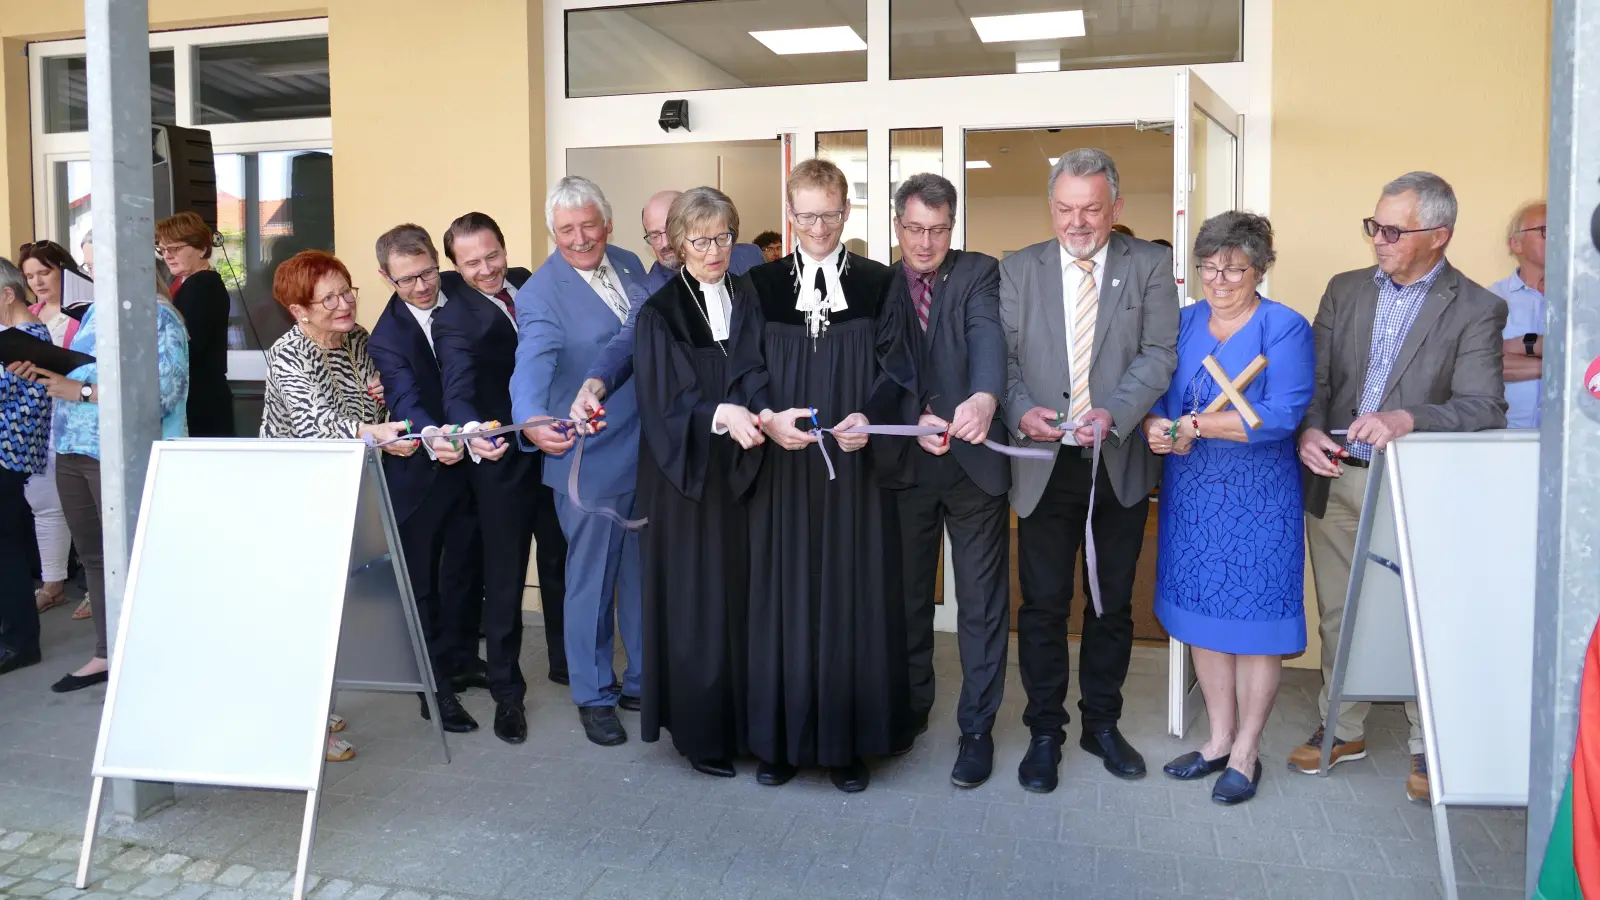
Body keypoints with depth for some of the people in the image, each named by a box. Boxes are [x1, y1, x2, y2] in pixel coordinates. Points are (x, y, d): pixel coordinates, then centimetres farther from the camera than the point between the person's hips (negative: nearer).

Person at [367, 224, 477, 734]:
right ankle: (435, 686, 14)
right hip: (421, 475, -5)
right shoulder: (387, 337, -16)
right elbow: (406, 401, -30)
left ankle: (461, 657, 36)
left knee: (464, 567, 18)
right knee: (423, 578, 4)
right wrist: (432, 437, -49)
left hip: (467, 460, 5)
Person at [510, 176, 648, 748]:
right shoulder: (540, 294, -14)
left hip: (651, 452, 6)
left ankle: (642, 680, 34)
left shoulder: (630, 266, 6)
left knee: (646, 574, 17)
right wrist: (533, 420, -50)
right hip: (590, 461, -6)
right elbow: (532, 364, -29)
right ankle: (594, 695, 25)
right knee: (592, 582, 7)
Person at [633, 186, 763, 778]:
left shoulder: (749, 299, 8)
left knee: (747, 595, 5)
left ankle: (748, 721, 19)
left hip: (744, 470, 4)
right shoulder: (660, 313, -3)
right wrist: (720, 415, -29)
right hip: (688, 477, -3)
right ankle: (701, 734, 14)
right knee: (698, 602, 1)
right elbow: (666, 401, -13)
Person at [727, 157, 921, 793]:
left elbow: (897, 372, 1)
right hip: (783, 473, 1)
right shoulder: (762, 286, 7)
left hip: (856, 473, 0)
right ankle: (781, 739, 16)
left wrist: (869, 419, -18)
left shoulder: (878, 285, 5)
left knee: (854, 599, 3)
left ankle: (849, 742, 15)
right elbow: (745, 370, 3)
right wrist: (767, 418, -17)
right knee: (783, 598, 4)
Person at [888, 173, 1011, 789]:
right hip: (905, 465, 2)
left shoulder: (979, 274, -2)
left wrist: (984, 398, -42)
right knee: (906, 594, 15)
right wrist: (913, 420, -24)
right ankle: (911, 708, 34)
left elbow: (989, 337, -21)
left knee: (982, 601, 5)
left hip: (974, 461, -2)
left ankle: (977, 727, 18)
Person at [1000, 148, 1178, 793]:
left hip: (1120, 464, 1)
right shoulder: (1018, 270, 5)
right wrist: (1020, 411, -20)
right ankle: (1044, 732, 20)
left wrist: (1114, 414, -22)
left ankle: (1102, 724, 31)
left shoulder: (1149, 266, 2)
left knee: (1112, 603, 13)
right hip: (1044, 464, 0)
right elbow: (1002, 355, 0)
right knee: (1043, 606, 4)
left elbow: (1160, 353, -6)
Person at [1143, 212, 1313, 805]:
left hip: (1258, 498, -5)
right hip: (1191, 495, 5)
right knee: (1202, 614, 11)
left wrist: (1193, 424, -22)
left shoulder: (1285, 328, -7)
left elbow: (1282, 414, -19)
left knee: (1255, 620, 3)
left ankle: (1246, 752, 18)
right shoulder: (1183, 323, 8)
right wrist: (1157, 427, -18)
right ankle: (1219, 739, 27)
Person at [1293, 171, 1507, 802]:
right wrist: (1309, 430, -15)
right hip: (1336, 482, 4)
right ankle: (1342, 730, 32)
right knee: (1338, 616, 14)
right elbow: (1314, 378, 5)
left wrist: (1407, 419, -32)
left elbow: (1484, 407, -15)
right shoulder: (1345, 290, 8)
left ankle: (1429, 746, 26)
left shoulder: (1476, 309, -5)